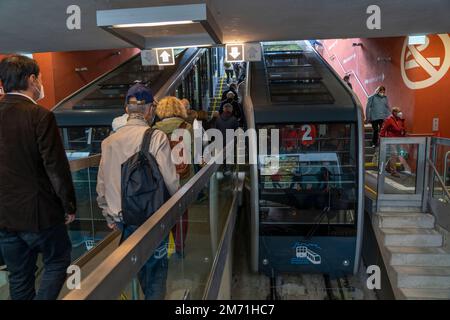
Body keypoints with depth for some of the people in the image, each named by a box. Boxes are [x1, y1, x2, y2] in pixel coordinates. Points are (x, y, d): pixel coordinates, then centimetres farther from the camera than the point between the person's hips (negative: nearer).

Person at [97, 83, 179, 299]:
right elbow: (170, 181, -17)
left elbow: (102, 185, 5)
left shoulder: (109, 141, 0)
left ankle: (147, 294, 38)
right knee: (156, 268, 14)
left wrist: (110, 217, 17)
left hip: (121, 221, 5)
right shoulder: (156, 137, -16)